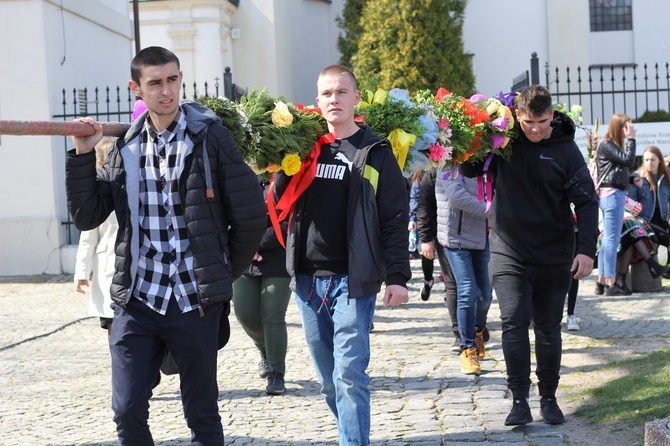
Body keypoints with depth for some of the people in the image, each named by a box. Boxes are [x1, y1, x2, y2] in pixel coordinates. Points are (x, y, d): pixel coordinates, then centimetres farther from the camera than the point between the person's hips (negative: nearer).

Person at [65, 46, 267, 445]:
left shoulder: (209, 138, -5)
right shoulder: (126, 148, 8)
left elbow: (250, 214, -4)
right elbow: (88, 216, 7)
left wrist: (225, 273, 5)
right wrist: (82, 156, -3)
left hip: (196, 300, -3)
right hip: (137, 298, 3)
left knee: (202, 414, 7)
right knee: (128, 412, 3)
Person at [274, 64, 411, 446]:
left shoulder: (375, 152, 0)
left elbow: (395, 218, -3)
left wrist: (398, 275, -10)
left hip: (352, 281, -4)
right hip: (308, 279, 5)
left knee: (349, 375, -9)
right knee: (328, 379, 10)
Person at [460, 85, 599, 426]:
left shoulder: (565, 150, -6)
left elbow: (586, 200, -6)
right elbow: (469, 171, 12)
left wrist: (587, 249, -16)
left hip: (554, 256, 0)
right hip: (508, 253, 0)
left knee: (548, 327, 9)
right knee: (514, 323, -10)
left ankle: (548, 397, 21)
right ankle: (520, 400, -7)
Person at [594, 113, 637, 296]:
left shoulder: (612, 145, 19)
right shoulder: (606, 145, -11)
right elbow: (628, 160, -20)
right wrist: (631, 139, -13)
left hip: (613, 195, 10)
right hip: (612, 194, -10)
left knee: (607, 240, 11)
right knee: (612, 240, -9)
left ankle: (602, 282, 14)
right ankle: (610, 284, -8)